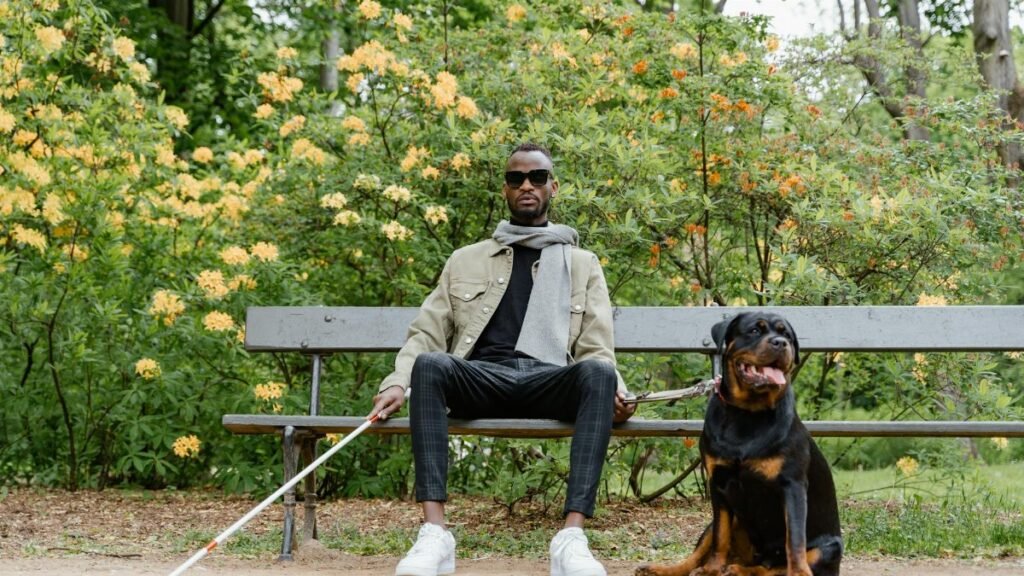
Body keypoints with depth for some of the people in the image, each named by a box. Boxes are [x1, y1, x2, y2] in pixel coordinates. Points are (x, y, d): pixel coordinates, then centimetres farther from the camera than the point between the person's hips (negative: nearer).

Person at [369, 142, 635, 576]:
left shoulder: (582, 265, 23)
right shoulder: (466, 261, 26)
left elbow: (596, 348, 12)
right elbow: (427, 332, 18)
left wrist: (615, 390, -11)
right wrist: (397, 382, -3)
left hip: (548, 382, 0)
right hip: (481, 378, 1)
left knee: (598, 373, -35)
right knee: (429, 365, -34)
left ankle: (572, 537, -43)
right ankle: (434, 534, -42)